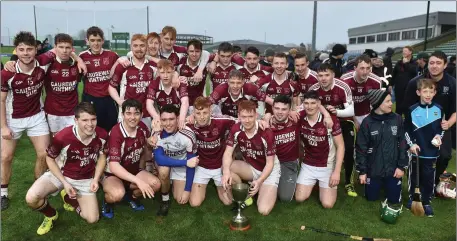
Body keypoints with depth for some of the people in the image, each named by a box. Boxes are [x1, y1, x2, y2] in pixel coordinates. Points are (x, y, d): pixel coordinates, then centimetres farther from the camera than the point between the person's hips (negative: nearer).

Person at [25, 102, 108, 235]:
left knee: (92, 219, -2)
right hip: (60, 174, -2)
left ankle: (69, 199, 27)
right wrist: (65, 183, -17)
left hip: (85, 179, 2)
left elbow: (102, 157, 0)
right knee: (31, 198, -28)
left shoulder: (102, 135, -20)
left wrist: (96, 179, -12)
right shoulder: (63, 136, -30)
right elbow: (50, 159, -12)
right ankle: (50, 215, 9)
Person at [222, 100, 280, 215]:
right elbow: (228, 153, -17)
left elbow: (270, 163, -19)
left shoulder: (266, 133, -27)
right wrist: (226, 172, -38)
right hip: (251, 168, 4)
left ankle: (270, 190, 14)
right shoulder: (236, 130, -15)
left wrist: (259, 181, -34)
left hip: (269, 171, -4)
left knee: (263, 210, -21)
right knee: (226, 167, -25)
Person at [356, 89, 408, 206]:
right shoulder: (367, 122, -11)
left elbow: (403, 144, -1)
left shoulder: (397, 119, -5)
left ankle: (387, 186, 39)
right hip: (373, 170, -1)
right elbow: (361, 148, -7)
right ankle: (379, 185, 43)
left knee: (394, 199, 8)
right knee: (371, 197, 11)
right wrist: (362, 171, -6)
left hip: (393, 169, 1)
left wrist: (402, 166, -3)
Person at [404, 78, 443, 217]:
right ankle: (412, 198, 29)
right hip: (415, 150, -1)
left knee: (428, 177, 8)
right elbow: (406, 129, -1)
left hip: (431, 151, 1)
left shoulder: (438, 109, 0)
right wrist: (411, 144, -10)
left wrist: (438, 136, -7)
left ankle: (427, 202, 23)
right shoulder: (412, 110, -6)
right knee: (413, 175, 12)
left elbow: (441, 127, 11)